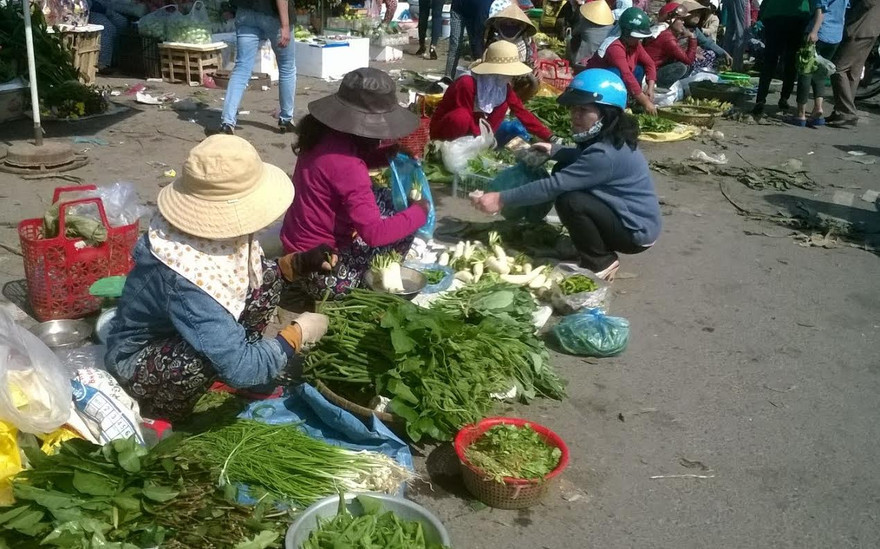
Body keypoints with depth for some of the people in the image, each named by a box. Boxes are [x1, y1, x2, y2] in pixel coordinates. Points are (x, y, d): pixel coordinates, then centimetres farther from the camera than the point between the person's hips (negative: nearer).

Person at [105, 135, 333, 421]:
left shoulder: (213, 230, -17)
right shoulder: (185, 281, -40)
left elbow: (253, 276, 5)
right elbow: (241, 369, -38)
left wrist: (301, 263, -11)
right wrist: (299, 333, -23)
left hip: (177, 328, 8)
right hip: (137, 361, -8)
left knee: (265, 278, -6)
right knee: (212, 352, -38)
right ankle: (166, 408, -7)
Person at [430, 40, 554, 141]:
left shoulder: (503, 86, -6)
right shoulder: (467, 84, -28)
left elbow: (521, 111, -6)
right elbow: (466, 119, -26)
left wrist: (549, 137, -11)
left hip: (472, 133, 7)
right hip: (443, 130, -7)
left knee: (502, 105, -7)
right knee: (462, 116, -39)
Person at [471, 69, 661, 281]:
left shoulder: (605, 154, -29)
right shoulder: (606, 138, 0)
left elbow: (554, 186, -31)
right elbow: (581, 157, 25)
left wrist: (501, 199, -28)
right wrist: (554, 151, 8)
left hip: (636, 231, -10)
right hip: (623, 216, 10)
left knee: (569, 201, -28)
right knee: (563, 169, 7)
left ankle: (601, 264, -5)